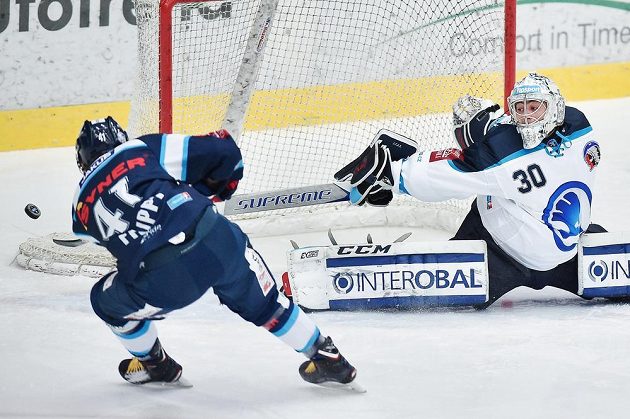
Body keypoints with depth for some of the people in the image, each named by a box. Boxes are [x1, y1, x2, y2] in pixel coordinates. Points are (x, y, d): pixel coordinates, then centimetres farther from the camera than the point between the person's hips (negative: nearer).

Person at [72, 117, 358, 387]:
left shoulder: (82, 204, 20)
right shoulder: (143, 148, 17)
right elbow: (223, 151, 14)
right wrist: (214, 190, 35)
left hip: (161, 281, -1)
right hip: (216, 240, 1)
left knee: (107, 301, 29)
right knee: (262, 301, 28)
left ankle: (156, 365, 45)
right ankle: (328, 359, 37)